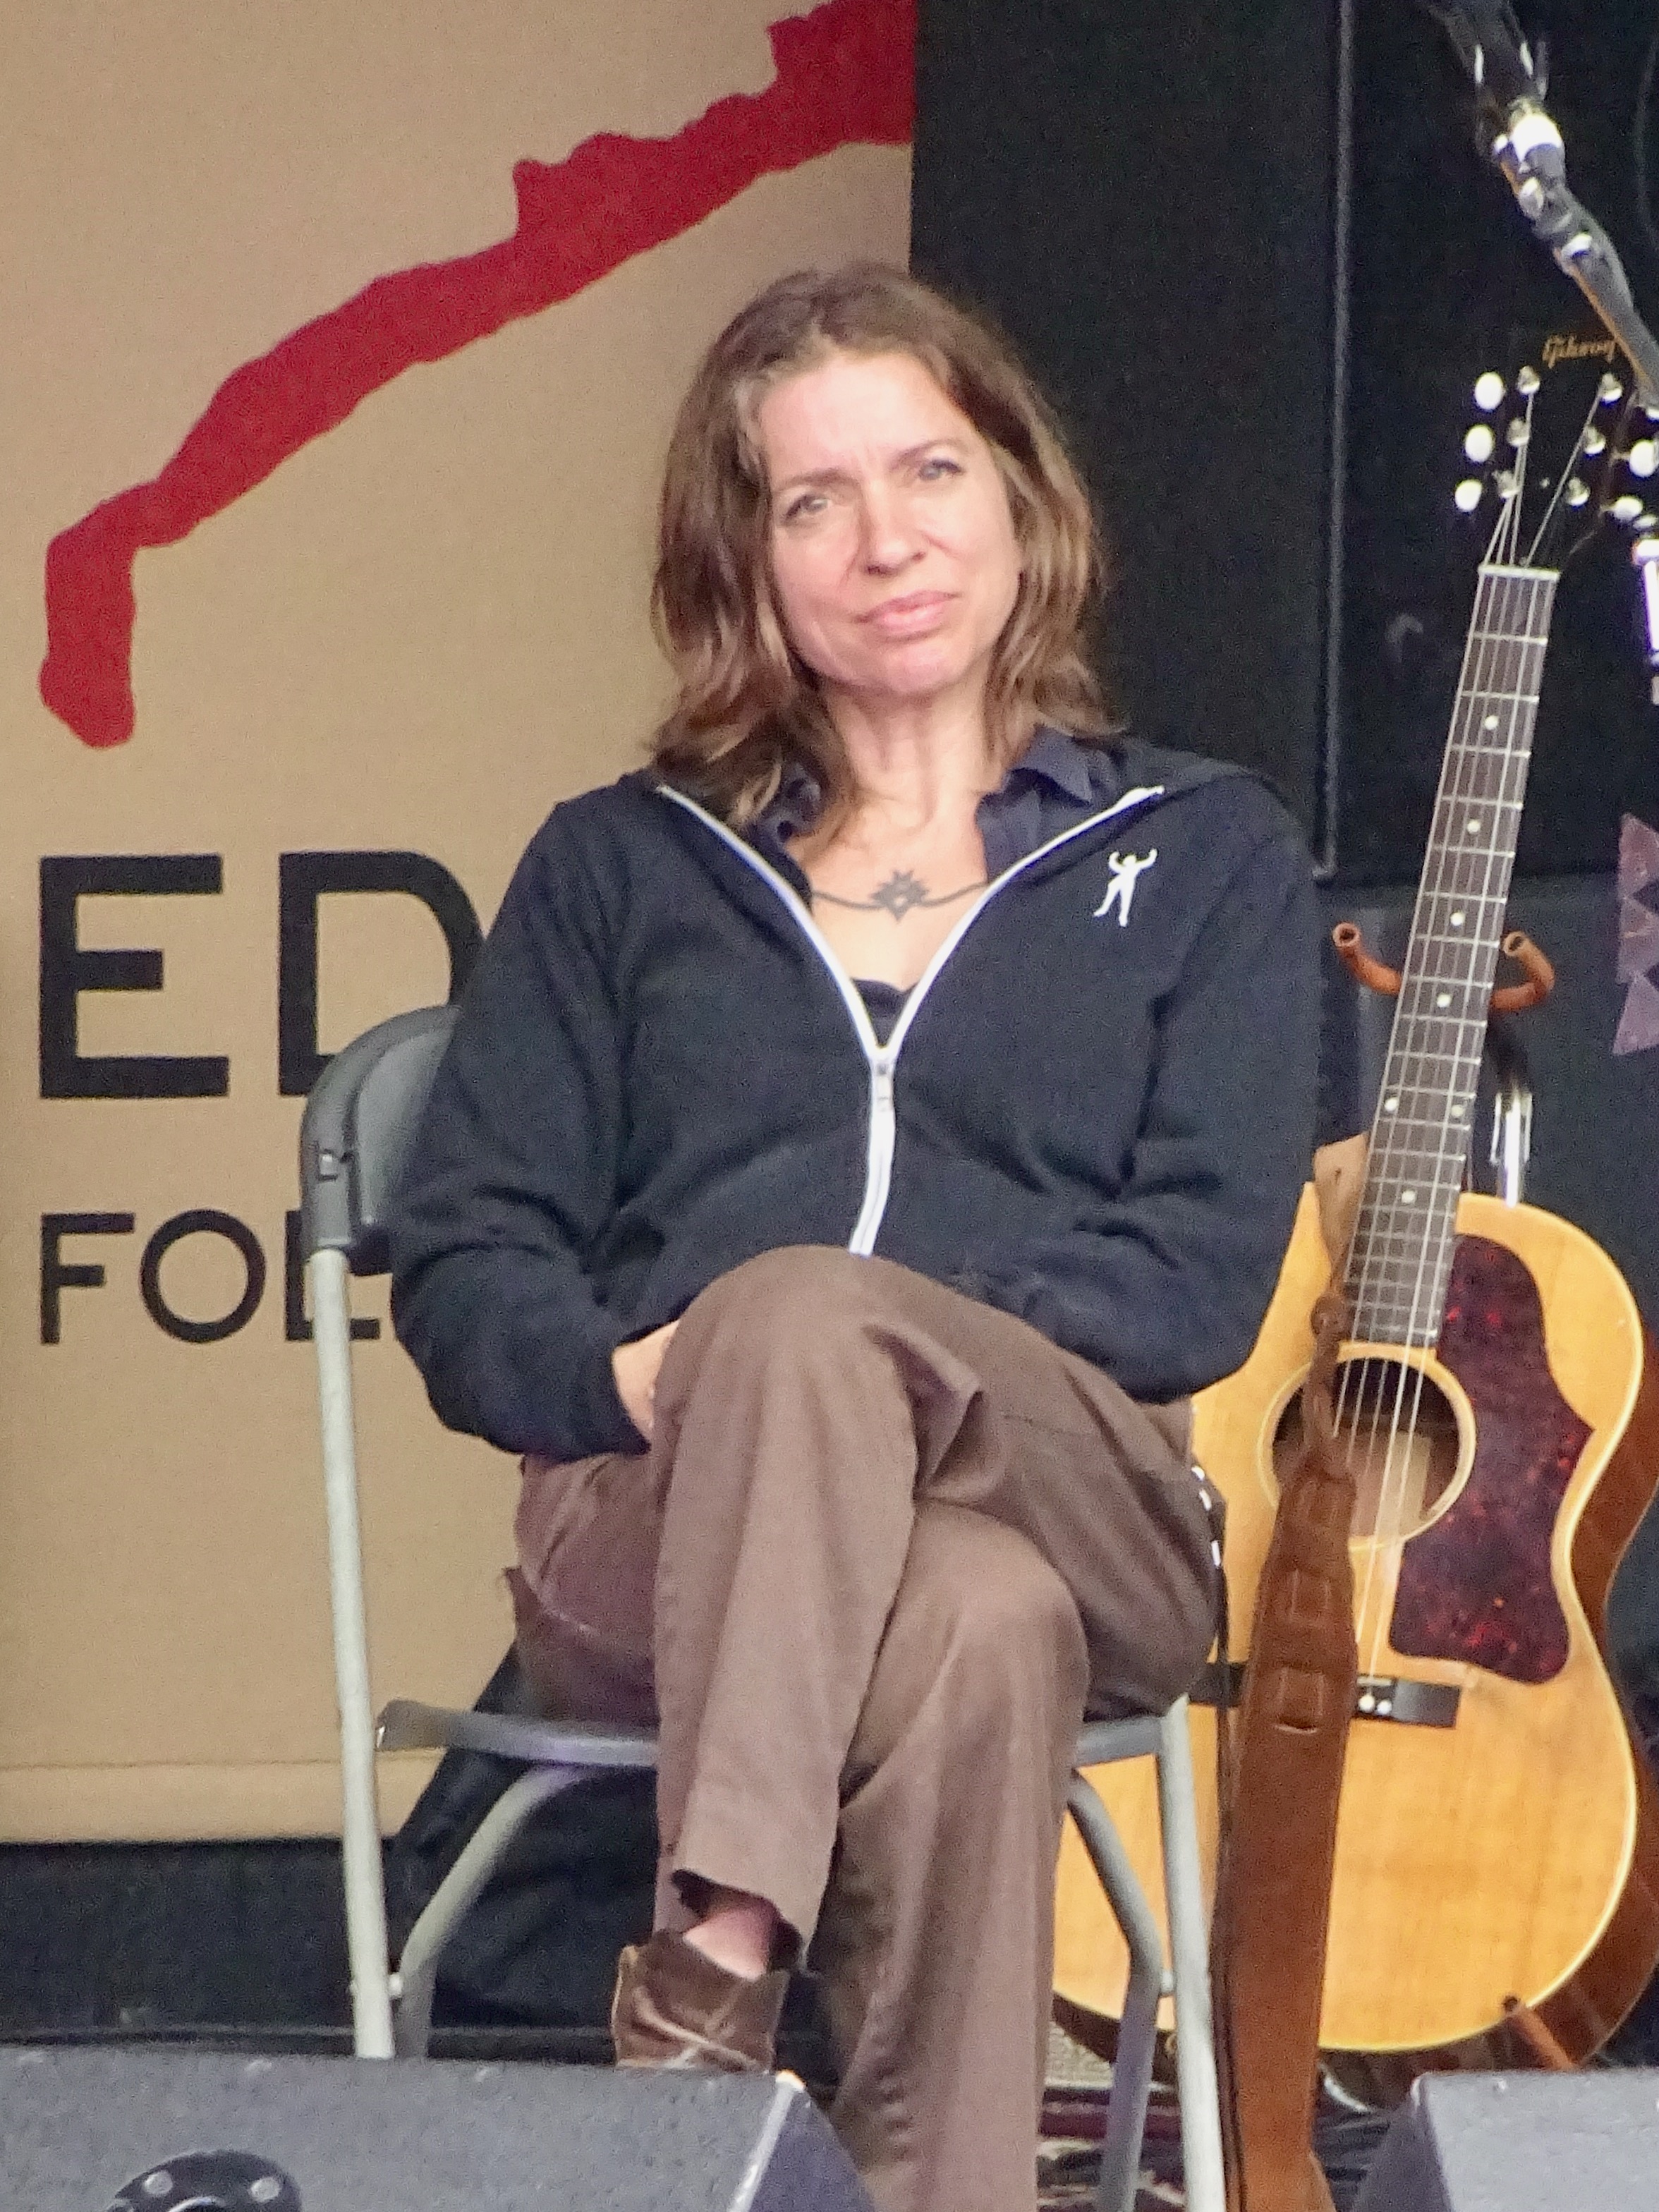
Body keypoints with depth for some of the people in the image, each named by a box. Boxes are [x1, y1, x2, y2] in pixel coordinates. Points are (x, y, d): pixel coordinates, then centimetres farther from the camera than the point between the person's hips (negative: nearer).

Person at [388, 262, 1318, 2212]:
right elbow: (461, 1262, 13)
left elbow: (1199, 1275, 3)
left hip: (1075, 1507, -1)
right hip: (661, 1531, 1)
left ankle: (710, 1986, -41)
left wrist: (801, 1356, -11)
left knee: (802, 1309, -37)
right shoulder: (625, 865, 22)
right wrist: (632, 1373, -11)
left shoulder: (1200, 856, 18)